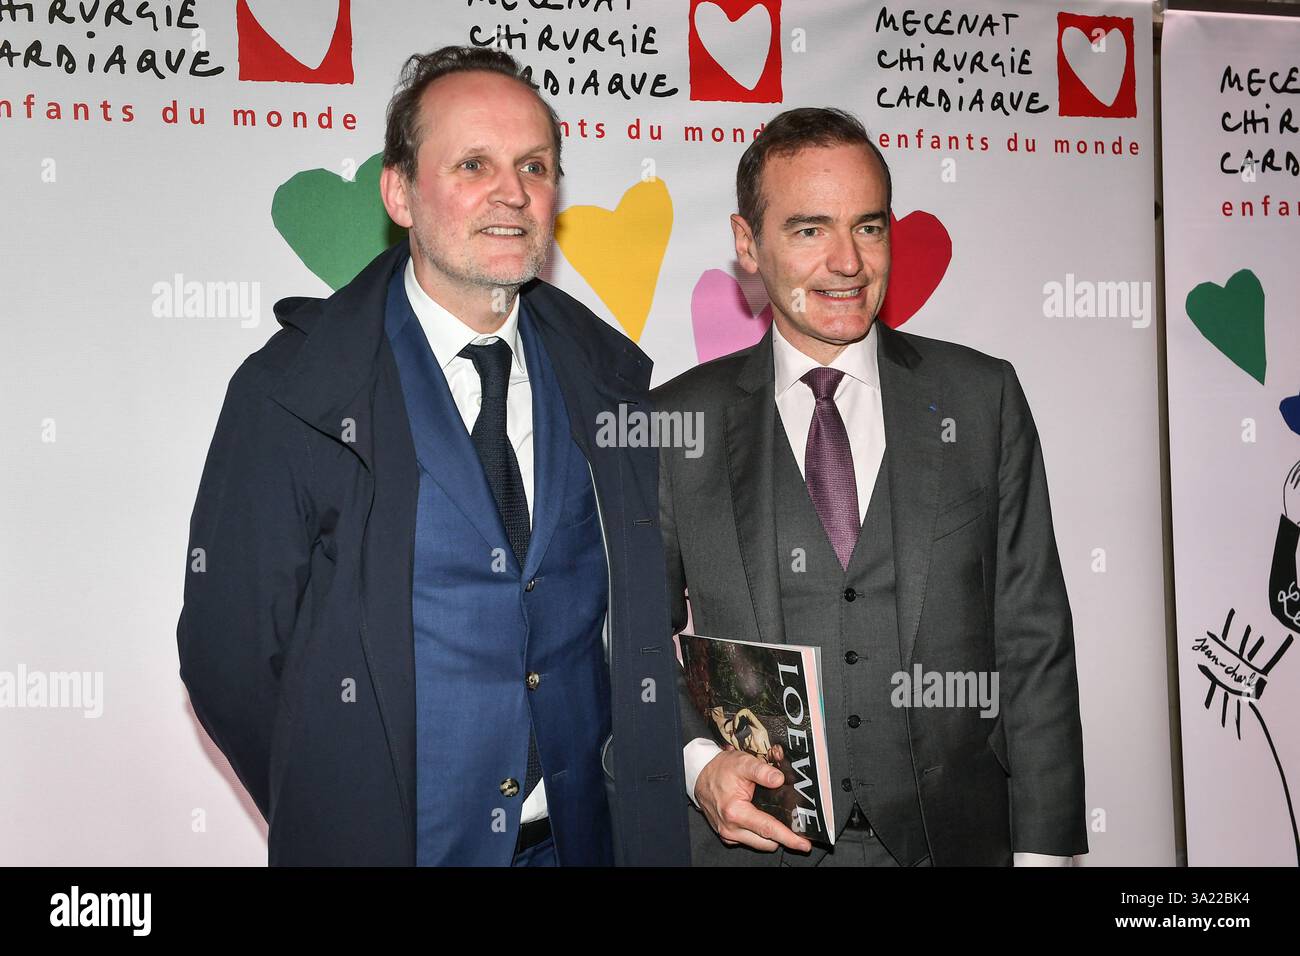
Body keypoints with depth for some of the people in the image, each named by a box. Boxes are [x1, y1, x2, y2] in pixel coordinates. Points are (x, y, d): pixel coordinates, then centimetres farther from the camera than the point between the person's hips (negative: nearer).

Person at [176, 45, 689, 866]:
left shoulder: (608, 377, -1)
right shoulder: (287, 396, -12)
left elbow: (642, 612, 7)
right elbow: (231, 651, -8)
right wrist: (340, 819, -5)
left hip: (584, 832, 3)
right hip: (387, 838, -3)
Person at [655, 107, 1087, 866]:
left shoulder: (981, 396, 0)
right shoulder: (678, 422, -2)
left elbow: (1033, 635, 0)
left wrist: (1043, 849, -4)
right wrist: (698, 761, -14)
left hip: (956, 835, 1)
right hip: (750, 839, -1)